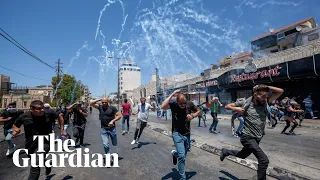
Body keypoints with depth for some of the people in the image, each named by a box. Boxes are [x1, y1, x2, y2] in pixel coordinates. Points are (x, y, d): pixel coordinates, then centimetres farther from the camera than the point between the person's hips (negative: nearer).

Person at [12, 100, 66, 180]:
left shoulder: (49, 113, -16)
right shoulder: (24, 116, -10)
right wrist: (15, 130, -14)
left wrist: (62, 130, 1)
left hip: (44, 142, -4)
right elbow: (15, 125, 9)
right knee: (39, 160, 29)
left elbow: (60, 117, 2)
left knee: (35, 165, -24)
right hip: (30, 144, 5)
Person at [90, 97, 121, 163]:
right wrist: (99, 99, -9)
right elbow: (91, 103, -4)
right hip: (103, 129, 1)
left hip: (112, 128, -1)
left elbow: (119, 116, -8)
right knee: (105, 145, -7)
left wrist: (113, 121, -20)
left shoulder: (112, 108, -8)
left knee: (114, 144, 14)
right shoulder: (100, 107, 1)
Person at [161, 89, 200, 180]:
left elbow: (198, 111, 10)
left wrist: (193, 116, -12)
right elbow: (163, 106, -35)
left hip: (187, 134, 5)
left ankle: (174, 153, 58)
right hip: (177, 133, -4)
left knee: (184, 153, 23)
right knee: (182, 156, -12)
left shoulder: (190, 104, -7)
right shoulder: (173, 104, -15)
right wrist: (172, 94, -31)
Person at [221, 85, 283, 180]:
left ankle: (226, 151, 49)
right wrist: (236, 109, -20)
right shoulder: (245, 103, -11)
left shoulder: (264, 103, -1)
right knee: (264, 159, -18)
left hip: (257, 138, 6)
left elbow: (280, 91, -5)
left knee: (242, 155, 25)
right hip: (247, 137, -6)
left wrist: (266, 87, -13)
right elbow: (227, 106, -2)